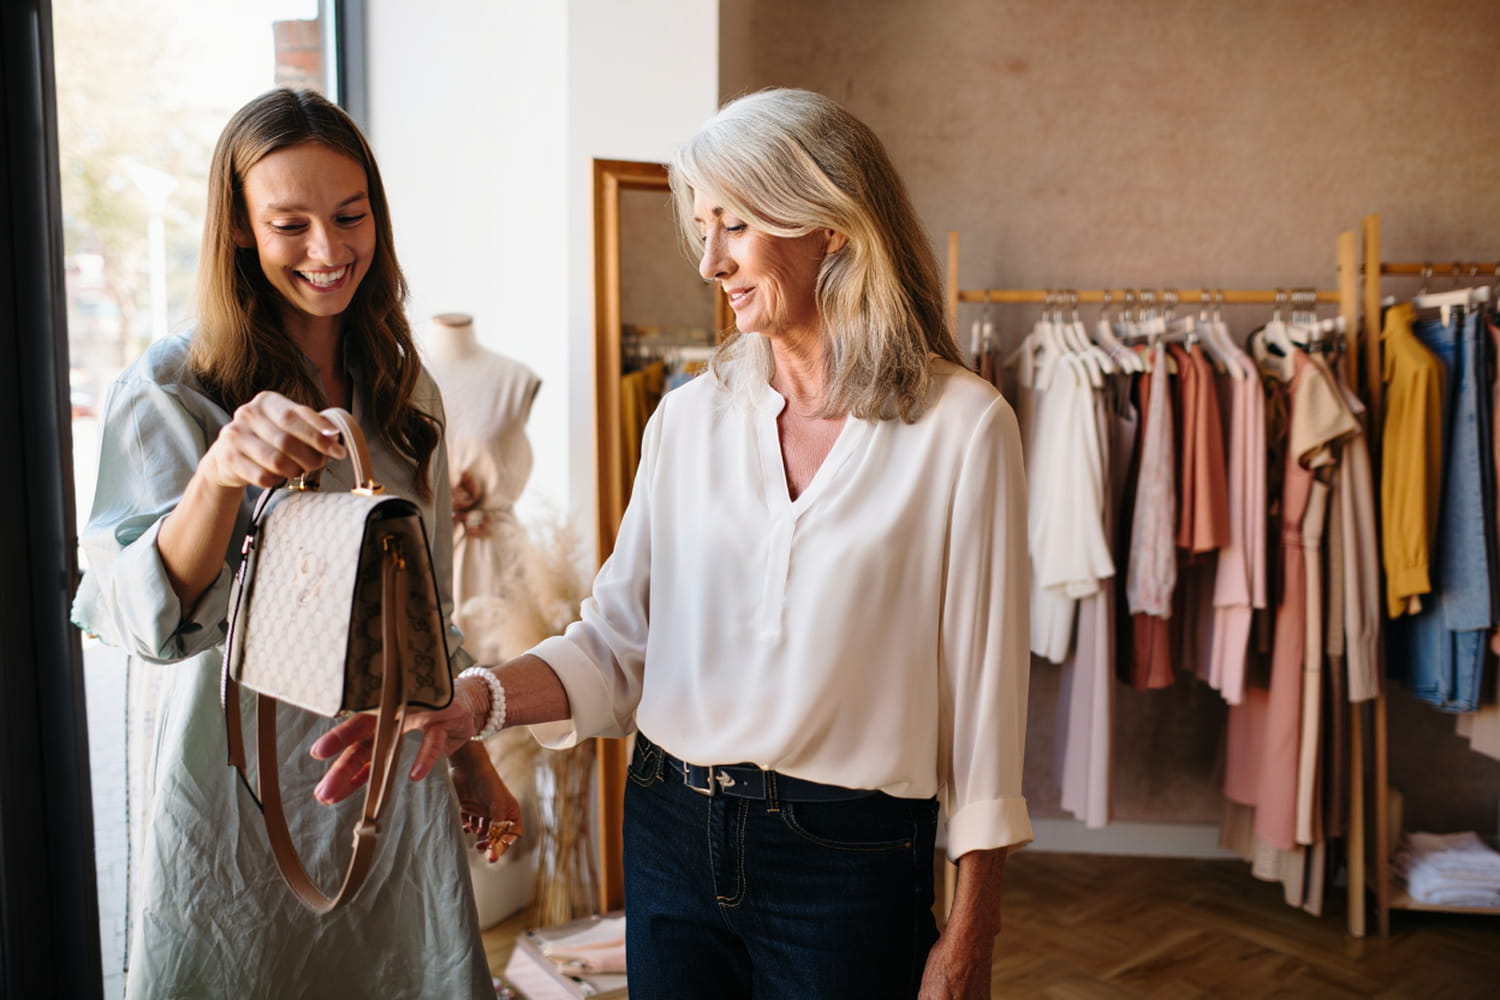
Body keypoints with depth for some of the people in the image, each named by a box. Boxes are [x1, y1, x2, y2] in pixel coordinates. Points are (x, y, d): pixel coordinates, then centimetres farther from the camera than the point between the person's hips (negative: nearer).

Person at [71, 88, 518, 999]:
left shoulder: (407, 392, 6)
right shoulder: (170, 391, -9)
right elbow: (148, 621, -20)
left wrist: (470, 754, 17)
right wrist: (218, 477, -37)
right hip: (245, 803, -4)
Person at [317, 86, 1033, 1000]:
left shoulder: (961, 427, -9)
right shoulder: (689, 419, 3)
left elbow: (980, 686, -8)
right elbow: (618, 643, 3)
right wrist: (476, 700, -14)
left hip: (845, 863, -3)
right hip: (673, 839, 4)